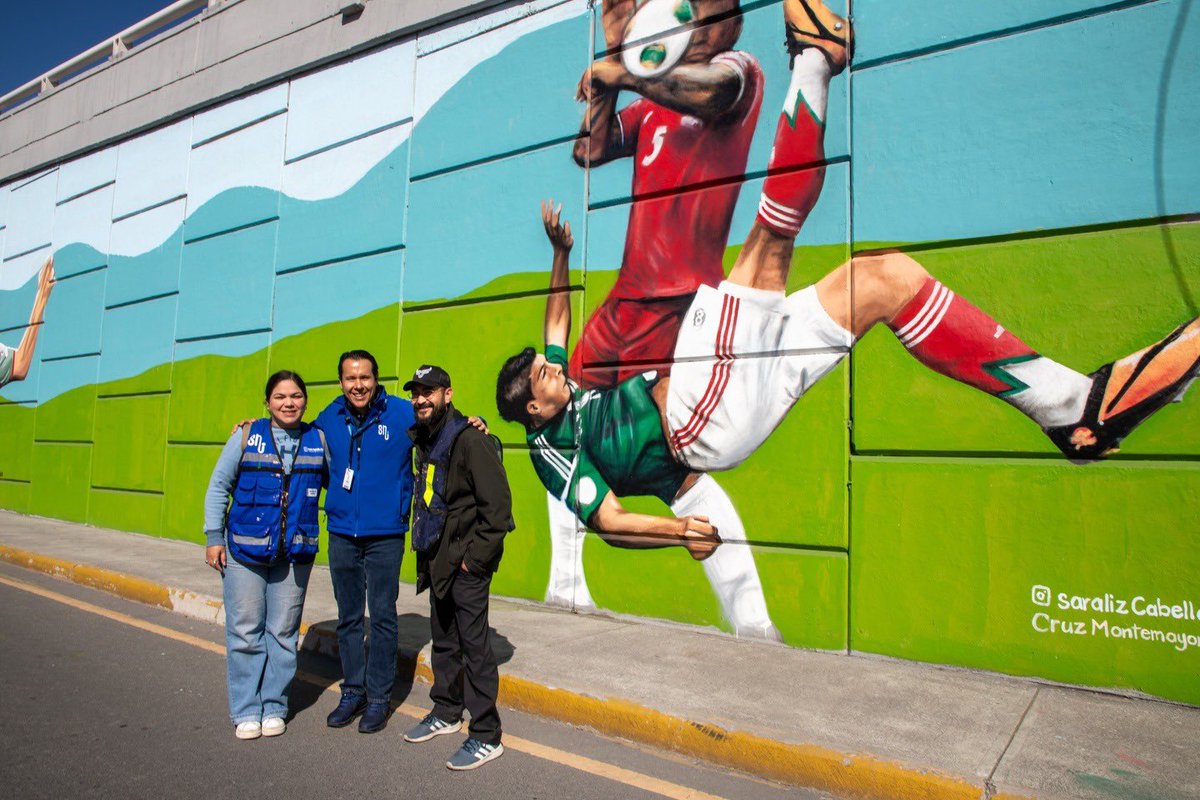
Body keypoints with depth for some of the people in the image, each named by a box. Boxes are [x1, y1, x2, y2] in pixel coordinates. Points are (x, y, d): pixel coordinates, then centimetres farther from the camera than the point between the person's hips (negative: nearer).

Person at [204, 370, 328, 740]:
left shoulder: (318, 440, 3)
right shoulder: (247, 435, -1)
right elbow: (219, 485, 3)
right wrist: (214, 536, -1)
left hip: (295, 553, 1)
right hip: (244, 548, -1)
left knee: (284, 632, 9)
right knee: (245, 631, 5)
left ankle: (274, 707, 23)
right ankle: (246, 711, 19)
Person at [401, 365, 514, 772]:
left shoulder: (470, 440, -15)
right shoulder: (422, 440, 12)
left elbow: (497, 505, -18)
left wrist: (476, 557, -17)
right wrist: (425, 553, 14)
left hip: (466, 562, -8)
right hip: (437, 560, 9)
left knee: (474, 645, -3)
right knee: (442, 639, 19)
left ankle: (487, 737, 7)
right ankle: (446, 712, 35)